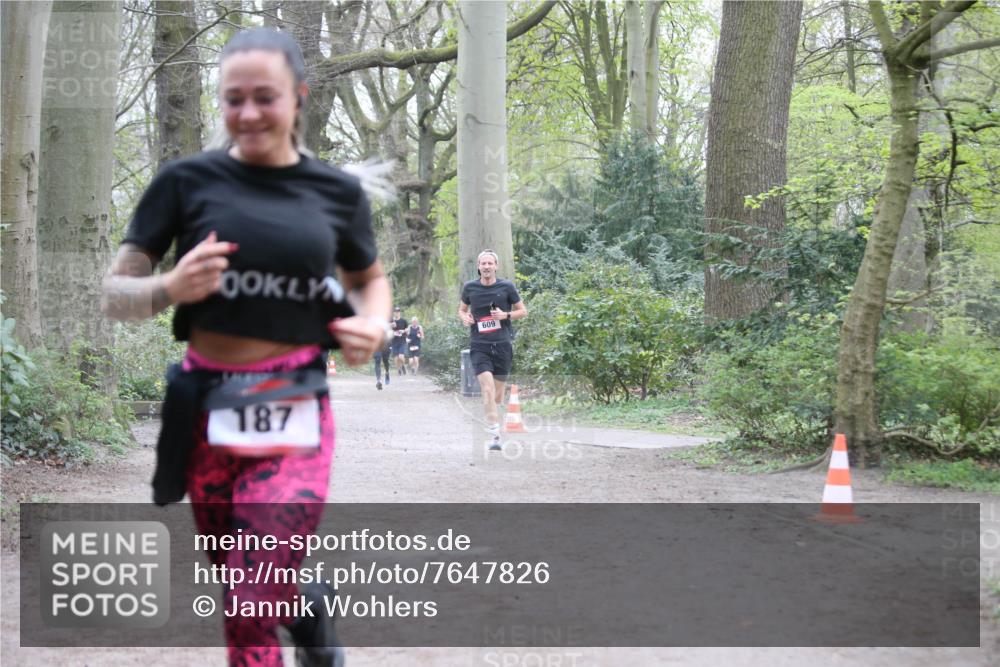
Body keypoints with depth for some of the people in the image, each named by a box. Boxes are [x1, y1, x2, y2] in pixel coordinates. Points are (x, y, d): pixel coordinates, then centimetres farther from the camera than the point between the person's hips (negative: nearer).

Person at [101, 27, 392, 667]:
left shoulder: (337, 191, 4)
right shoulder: (188, 180, -1)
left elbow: (370, 279, 21)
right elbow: (115, 294, 3)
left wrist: (375, 326, -1)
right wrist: (172, 287, -18)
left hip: (294, 416, -1)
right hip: (207, 410, 1)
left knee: (260, 589, -14)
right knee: (241, 597, 8)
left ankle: (307, 607, 18)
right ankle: (307, 605, 38)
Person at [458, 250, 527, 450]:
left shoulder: (507, 287, 1)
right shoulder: (469, 287, 4)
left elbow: (523, 311, 8)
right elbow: (462, 309, 20)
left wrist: (506, 315, -10)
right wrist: (464, 317, -3)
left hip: (502, 345, 1)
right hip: (479, 346, -1)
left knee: (498, 392, 8)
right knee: (487, 389, -17)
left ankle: (493, 422, 32)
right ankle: (494, 436, -21)